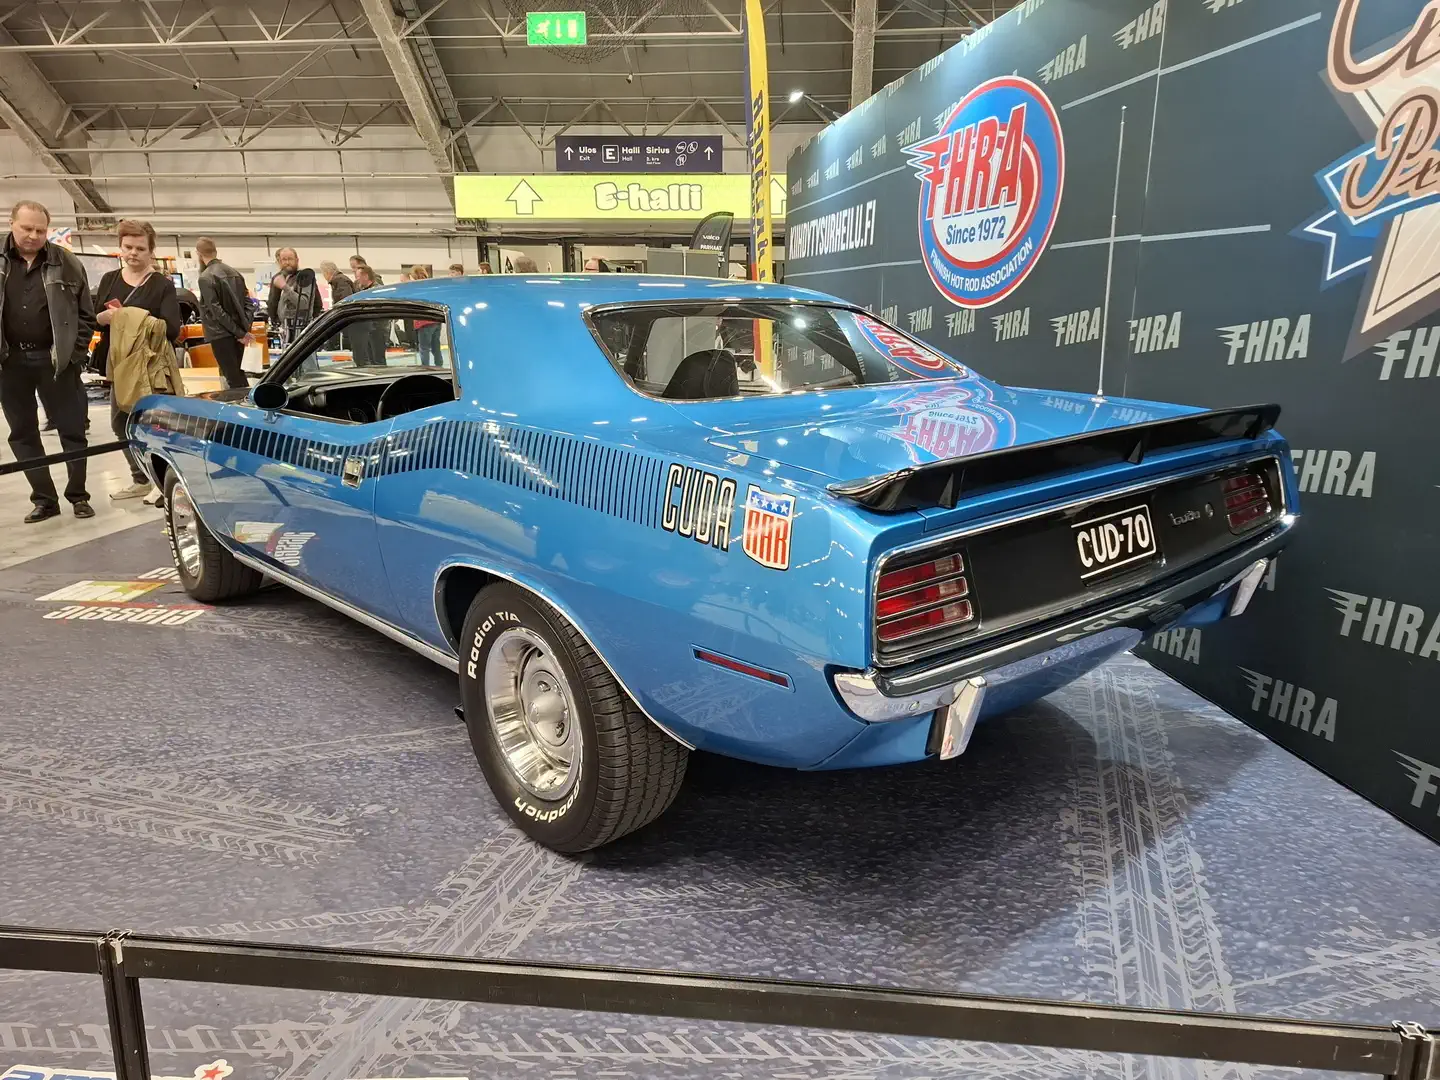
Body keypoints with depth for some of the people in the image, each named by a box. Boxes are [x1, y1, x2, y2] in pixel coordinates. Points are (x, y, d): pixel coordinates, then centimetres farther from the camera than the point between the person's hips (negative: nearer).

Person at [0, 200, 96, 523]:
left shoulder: (67, 264, -1)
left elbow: (86, 316, 2)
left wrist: (73, 354, -6)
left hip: (54, 360, -2)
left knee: (72, 430, 4)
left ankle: (78, 496, 17)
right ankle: (44, 499, 18)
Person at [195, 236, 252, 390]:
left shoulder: (205, 278, -11)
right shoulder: (235, 272, 11)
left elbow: (216, 310, -16)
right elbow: (247, 303, 9)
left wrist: (240, 333, -13)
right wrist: (245, 330, 2)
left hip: (220, 334, -7)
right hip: (237, 333, 7)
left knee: (233, 378, -6)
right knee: (238, 375, 15)